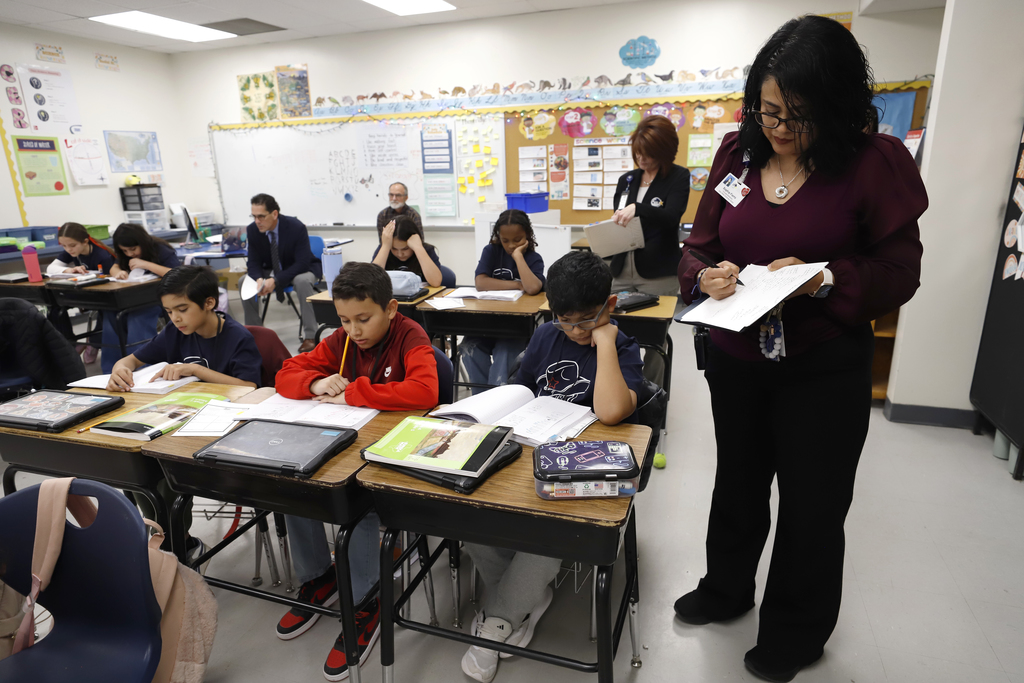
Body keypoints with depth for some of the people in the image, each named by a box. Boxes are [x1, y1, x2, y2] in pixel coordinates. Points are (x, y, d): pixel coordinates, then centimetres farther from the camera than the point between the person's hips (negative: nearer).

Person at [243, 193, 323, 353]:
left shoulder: (296, 227, -24)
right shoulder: (252, 230, -10)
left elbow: (302, 263, -26)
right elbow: (254, 263, -5)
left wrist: (275, 281, -35)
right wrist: (259, 279, -30)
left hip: (301, 270, -5)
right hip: (271, 271, 5)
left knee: (302, 281, -38)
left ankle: (310, 336, -32)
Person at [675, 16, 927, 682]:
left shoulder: (875, 163, -11)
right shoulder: (738, 154, -1)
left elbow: (900, 272, -8)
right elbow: (698, 247, 3)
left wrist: (825, 280, -26)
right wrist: (706, 276, -19)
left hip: (824, 370, -3)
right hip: (736, 359, 4)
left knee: (812, 504, 12)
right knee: (738, 482, 22)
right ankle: (727, 589, 48)